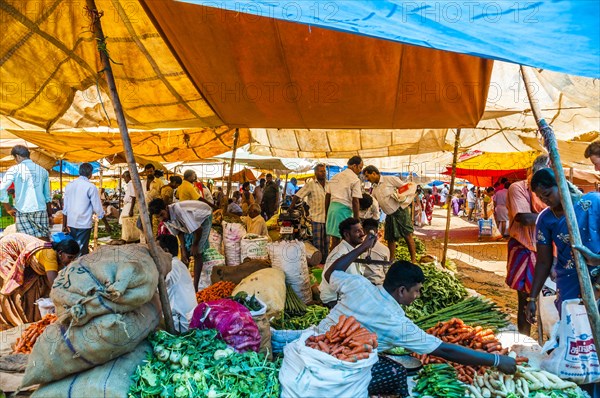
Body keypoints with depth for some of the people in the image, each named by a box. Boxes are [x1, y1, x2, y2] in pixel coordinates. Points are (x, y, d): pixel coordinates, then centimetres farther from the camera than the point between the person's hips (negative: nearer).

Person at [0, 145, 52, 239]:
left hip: (22, 211, -2)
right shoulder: (43, 171, 9)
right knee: (44, 241, 3)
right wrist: (50, 215, 18)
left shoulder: (14, 170, -1)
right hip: (41, 211, 2)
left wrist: (8, 208, 3)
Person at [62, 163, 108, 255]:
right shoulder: (90, 187, -9)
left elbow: (65, 208, 9)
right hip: (84, 224, -5)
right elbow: (98, 208, -7)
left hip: (71, 224, 6)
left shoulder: (69, 185, 7)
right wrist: (106, 224, 4)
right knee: (82, 251, 1)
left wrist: (64, 225, 16)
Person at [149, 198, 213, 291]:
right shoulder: (165, 218, -16)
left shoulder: (178, 211, -40)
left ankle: (195, 287, -7)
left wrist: (195, 245, -17)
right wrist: (183, 250, -11)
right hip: (190, 220, 7)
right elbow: (179, 232, -4)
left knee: (197, 252, -12)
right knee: (185, 251, 3)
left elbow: (198, 229, -33)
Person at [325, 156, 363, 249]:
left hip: (332, 207, 7)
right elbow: (355, 201, -10)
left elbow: (327, 196, 17)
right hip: (344, 209, -6)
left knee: (335, 239, 12)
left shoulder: (335, 177, 16)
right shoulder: (355, 179, -5)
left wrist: (326, 213, 24)